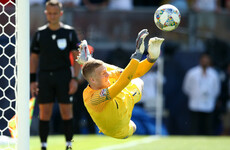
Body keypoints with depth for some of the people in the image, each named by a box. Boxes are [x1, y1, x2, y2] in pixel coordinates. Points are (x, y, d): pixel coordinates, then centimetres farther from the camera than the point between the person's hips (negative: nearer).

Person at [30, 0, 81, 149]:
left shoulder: (69, 32, 0)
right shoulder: (40, 33, 5)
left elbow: (77, 57, 1)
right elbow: (34, 57, 9)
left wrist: (75, 79, -7)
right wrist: (33, 80, 3)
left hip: (64, 76, -1)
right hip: (45, 77, 1)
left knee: (67, 112, 0)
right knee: (44, 113, 1)